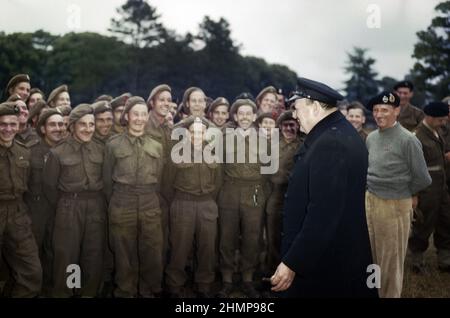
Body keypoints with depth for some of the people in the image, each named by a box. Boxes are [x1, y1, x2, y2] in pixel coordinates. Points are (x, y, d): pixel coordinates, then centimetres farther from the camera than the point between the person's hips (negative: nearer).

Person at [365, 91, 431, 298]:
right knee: (372, 253, 18)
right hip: (370, 200, 6)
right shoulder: (371, 137, 4)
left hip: (394, 205, -6)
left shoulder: (407, 140, -16)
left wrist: (406, 194, 5)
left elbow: (422, 178, -9)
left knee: (391, 258, 8)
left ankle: (389, 294, 25)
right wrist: (372, 191, 11)